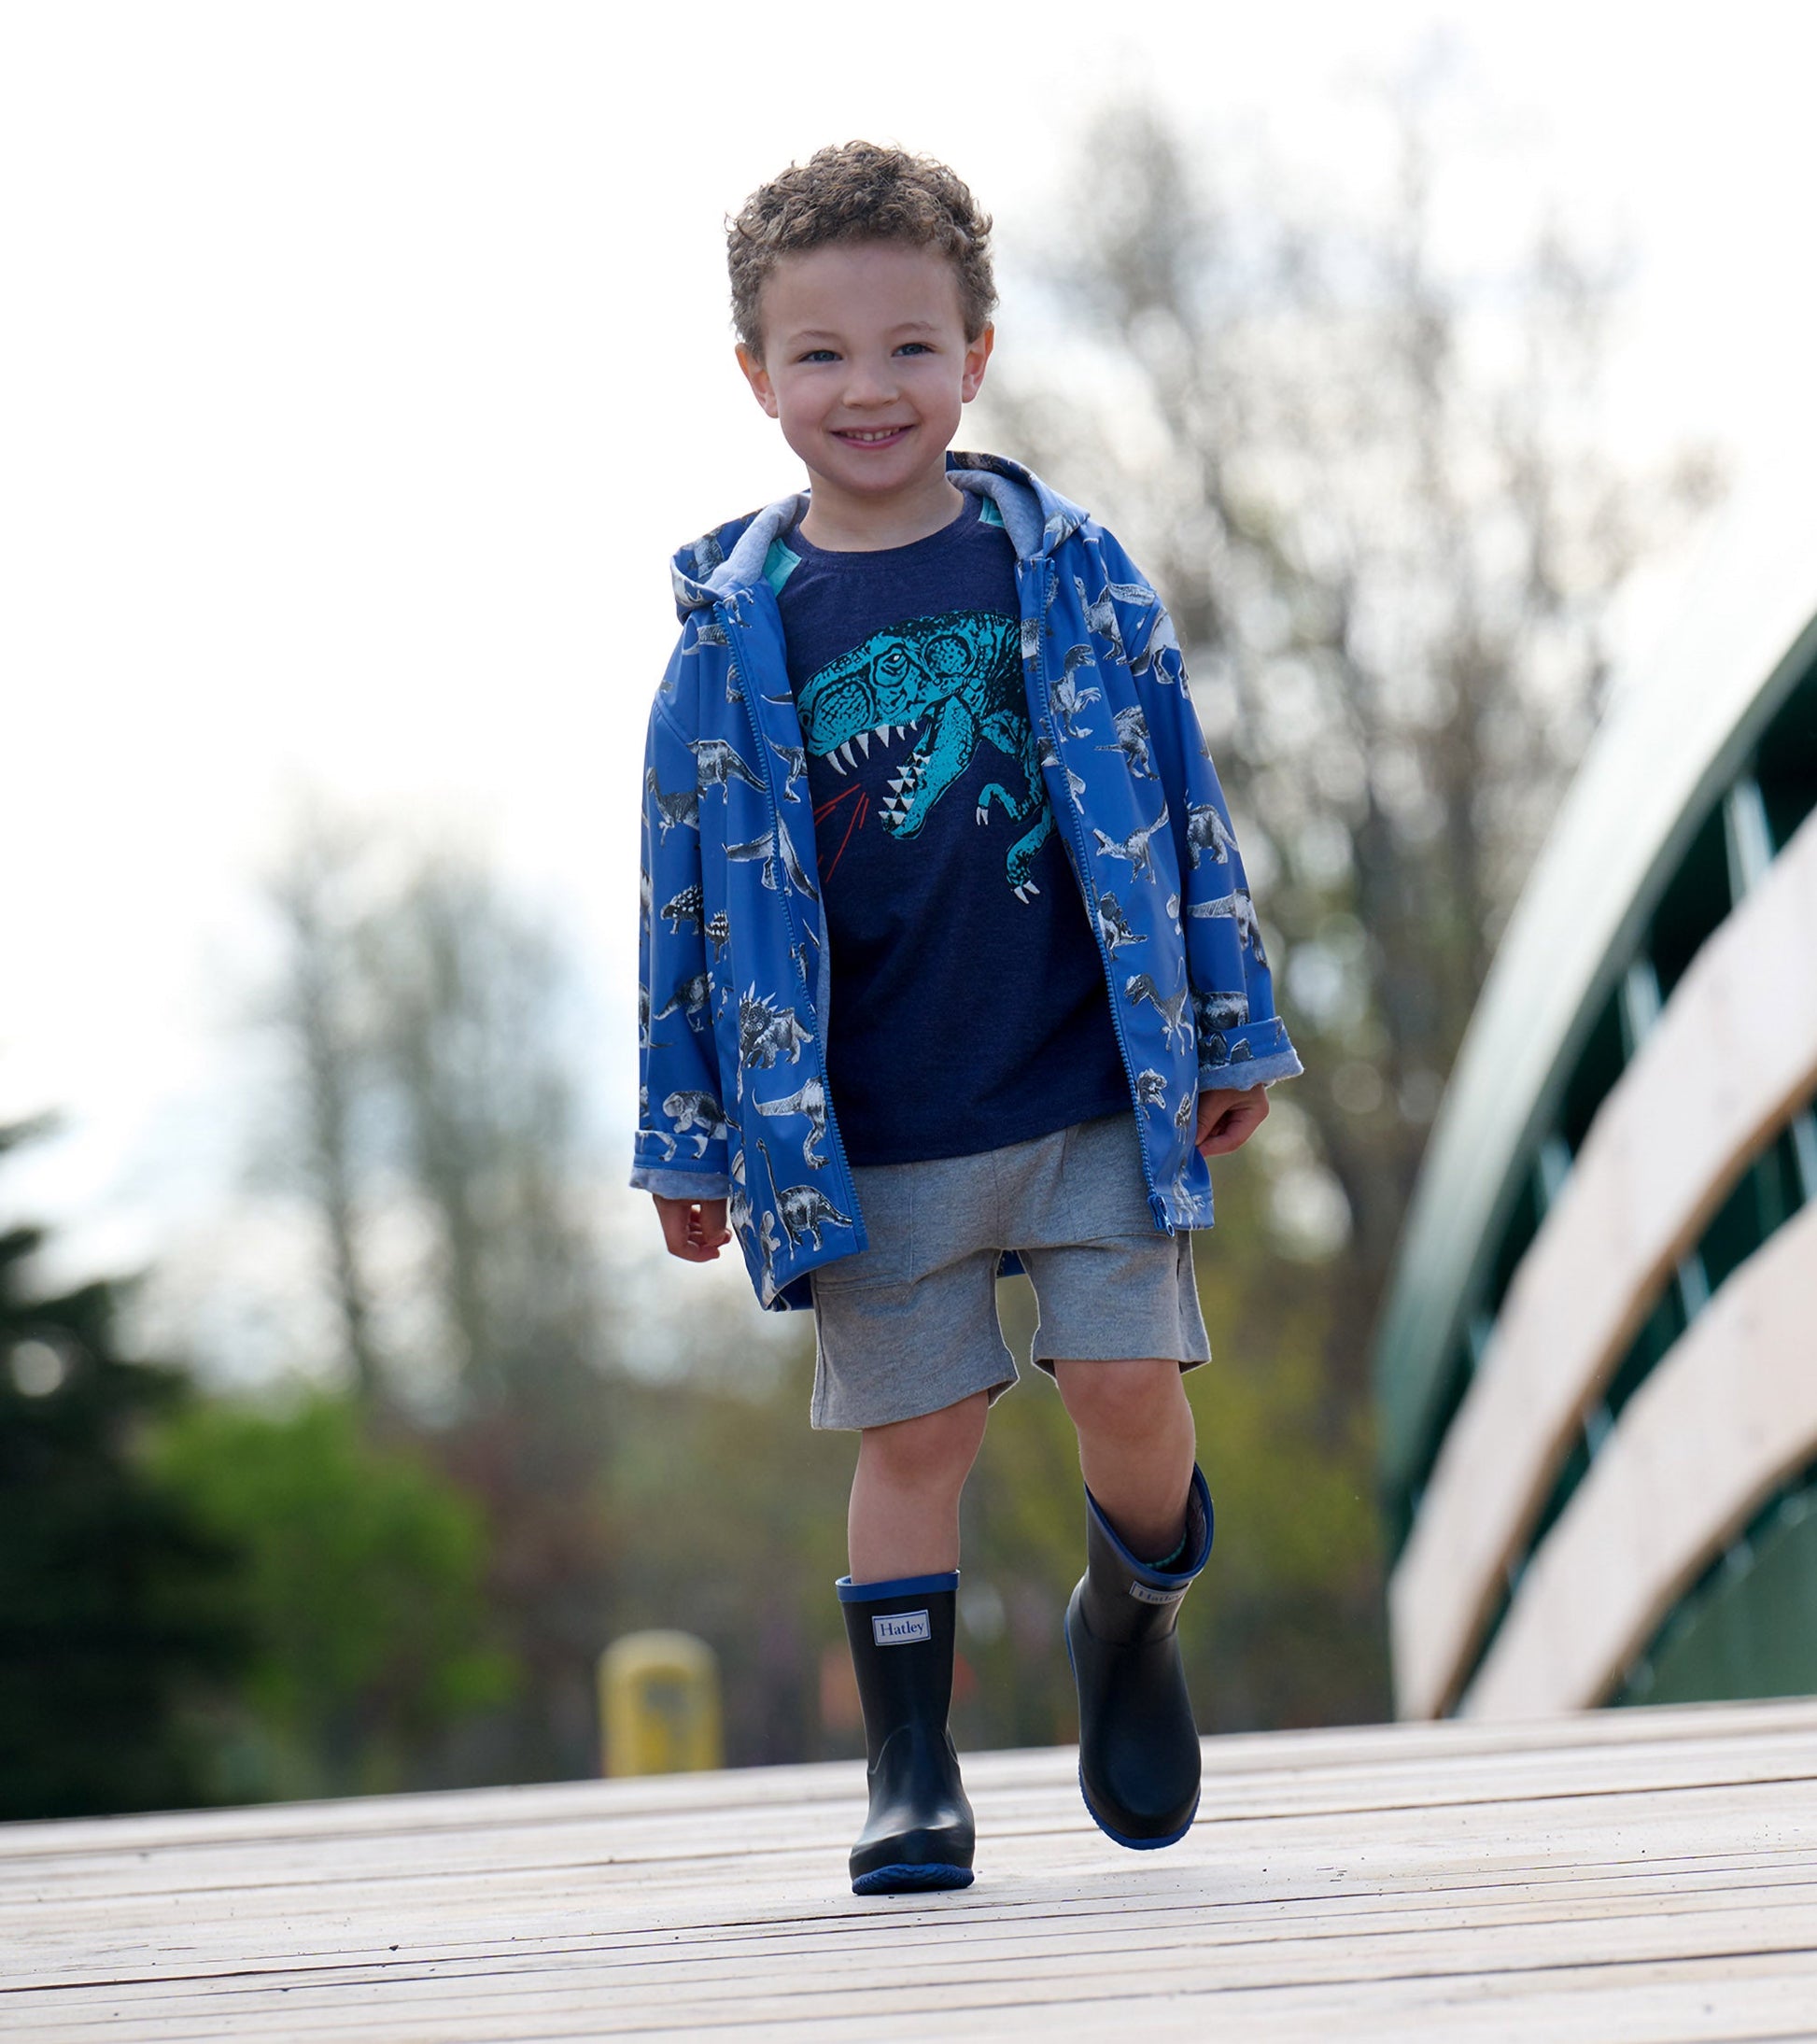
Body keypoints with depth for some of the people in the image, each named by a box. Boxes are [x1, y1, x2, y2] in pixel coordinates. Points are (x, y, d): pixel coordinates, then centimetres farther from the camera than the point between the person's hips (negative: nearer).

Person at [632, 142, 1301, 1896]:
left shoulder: (1070, 571, 1)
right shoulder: (734, 627, 0)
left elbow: (1174, 803, 6)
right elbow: (697, 890, 4)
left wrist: (1228, 1035, 7)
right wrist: (691, 1139, 5)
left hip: (1092, 1091, 0)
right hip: (865, 1128, 0)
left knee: (1131, 1389, -4)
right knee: (914, 1434, 2)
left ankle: (1132, 1620, 27)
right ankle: (910, 1771, 13)